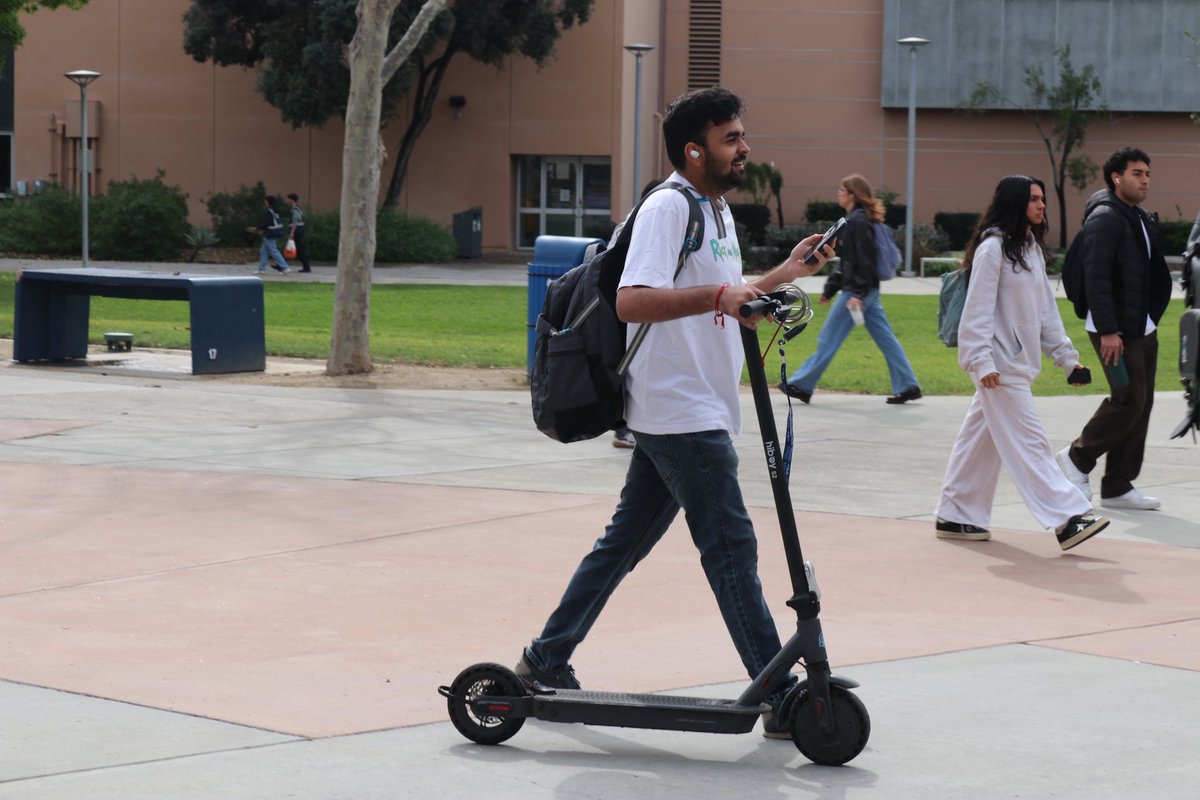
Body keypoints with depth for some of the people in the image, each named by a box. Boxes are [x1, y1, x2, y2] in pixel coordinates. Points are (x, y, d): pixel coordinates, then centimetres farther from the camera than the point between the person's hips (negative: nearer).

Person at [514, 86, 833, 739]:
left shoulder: (718, 211, 18)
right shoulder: (669, 206, -14)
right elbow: (632, 301, -27)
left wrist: (783, 275, 24)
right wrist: (718, 296, -37)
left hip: (700, 410, 10)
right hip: (681, 414, -10)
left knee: (625, 540, 14)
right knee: (731, 547, -8)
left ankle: (546, 661, 22)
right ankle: (782, 699, -5)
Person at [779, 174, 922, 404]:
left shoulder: (858, 220, -13)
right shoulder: (853, 219, 17)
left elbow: (863, 260, -20)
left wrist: (857, 293, -23)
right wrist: (829, 290, 22)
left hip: (858, 290, -10)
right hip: (868, 291, 10)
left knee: (829, 338, -3)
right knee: (885, 338, 8)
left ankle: (801, 385, 2)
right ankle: (908, 386, 7)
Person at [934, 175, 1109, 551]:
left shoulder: (1032, 249, 15)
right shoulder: (993, 248, -12)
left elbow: (1046, 308, 18)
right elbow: (978, 309, -15)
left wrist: (1066, 356, 14)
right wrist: (982, 362, -21)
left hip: (1019, 361, 9)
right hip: (999, 365, -9)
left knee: (981, 440, 13)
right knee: (1028, 442, -10)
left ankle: (956, 517, 19)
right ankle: (1067, 519, -14)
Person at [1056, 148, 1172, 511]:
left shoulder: (1143, 219, 16)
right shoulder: (1105, 218, -13)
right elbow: (1095, 278, -20)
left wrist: (1152, 318, 12)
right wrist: (1107, 330, -24)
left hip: (1143, 329, 9)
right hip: (1116, 331, -9)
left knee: (1141, 403, 7)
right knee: (1129, 400, -12)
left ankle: (1117, 487, 13)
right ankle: (1078, 457, 8)